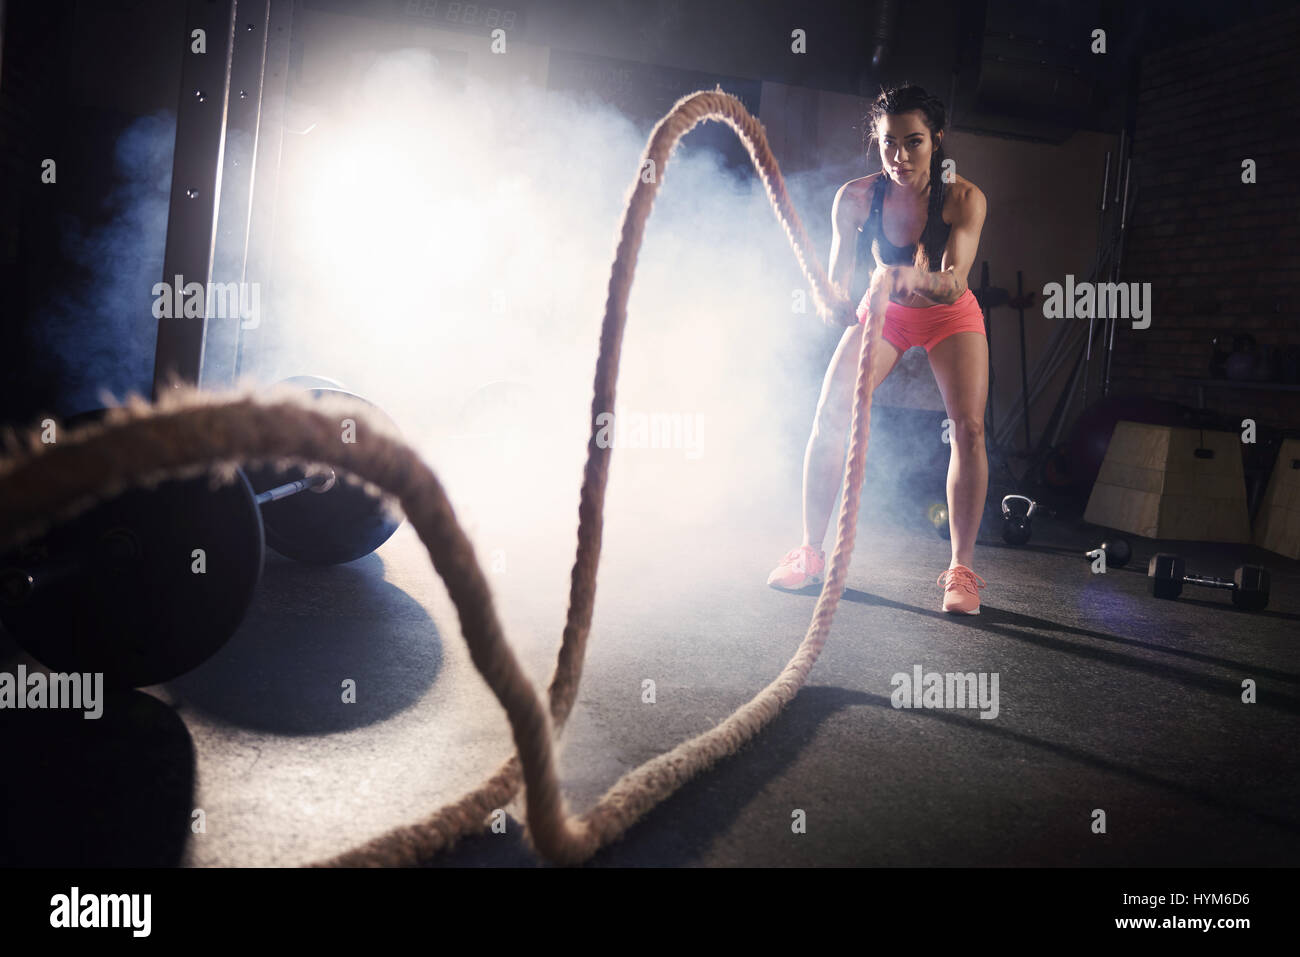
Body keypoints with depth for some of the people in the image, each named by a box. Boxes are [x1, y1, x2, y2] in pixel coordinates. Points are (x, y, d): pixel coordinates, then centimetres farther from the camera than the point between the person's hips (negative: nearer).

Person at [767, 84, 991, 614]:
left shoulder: (964, 198, -27)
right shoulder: (856, 196, -21)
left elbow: (955, 281, -39)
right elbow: (837, 279, -21)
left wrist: (917, 278, -61)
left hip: (950, 315, -1)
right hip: (885, 311, 2)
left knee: (968, 428, -18)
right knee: (829, 416, -11)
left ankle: (961, 570, -8)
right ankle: (810, 552, 2)